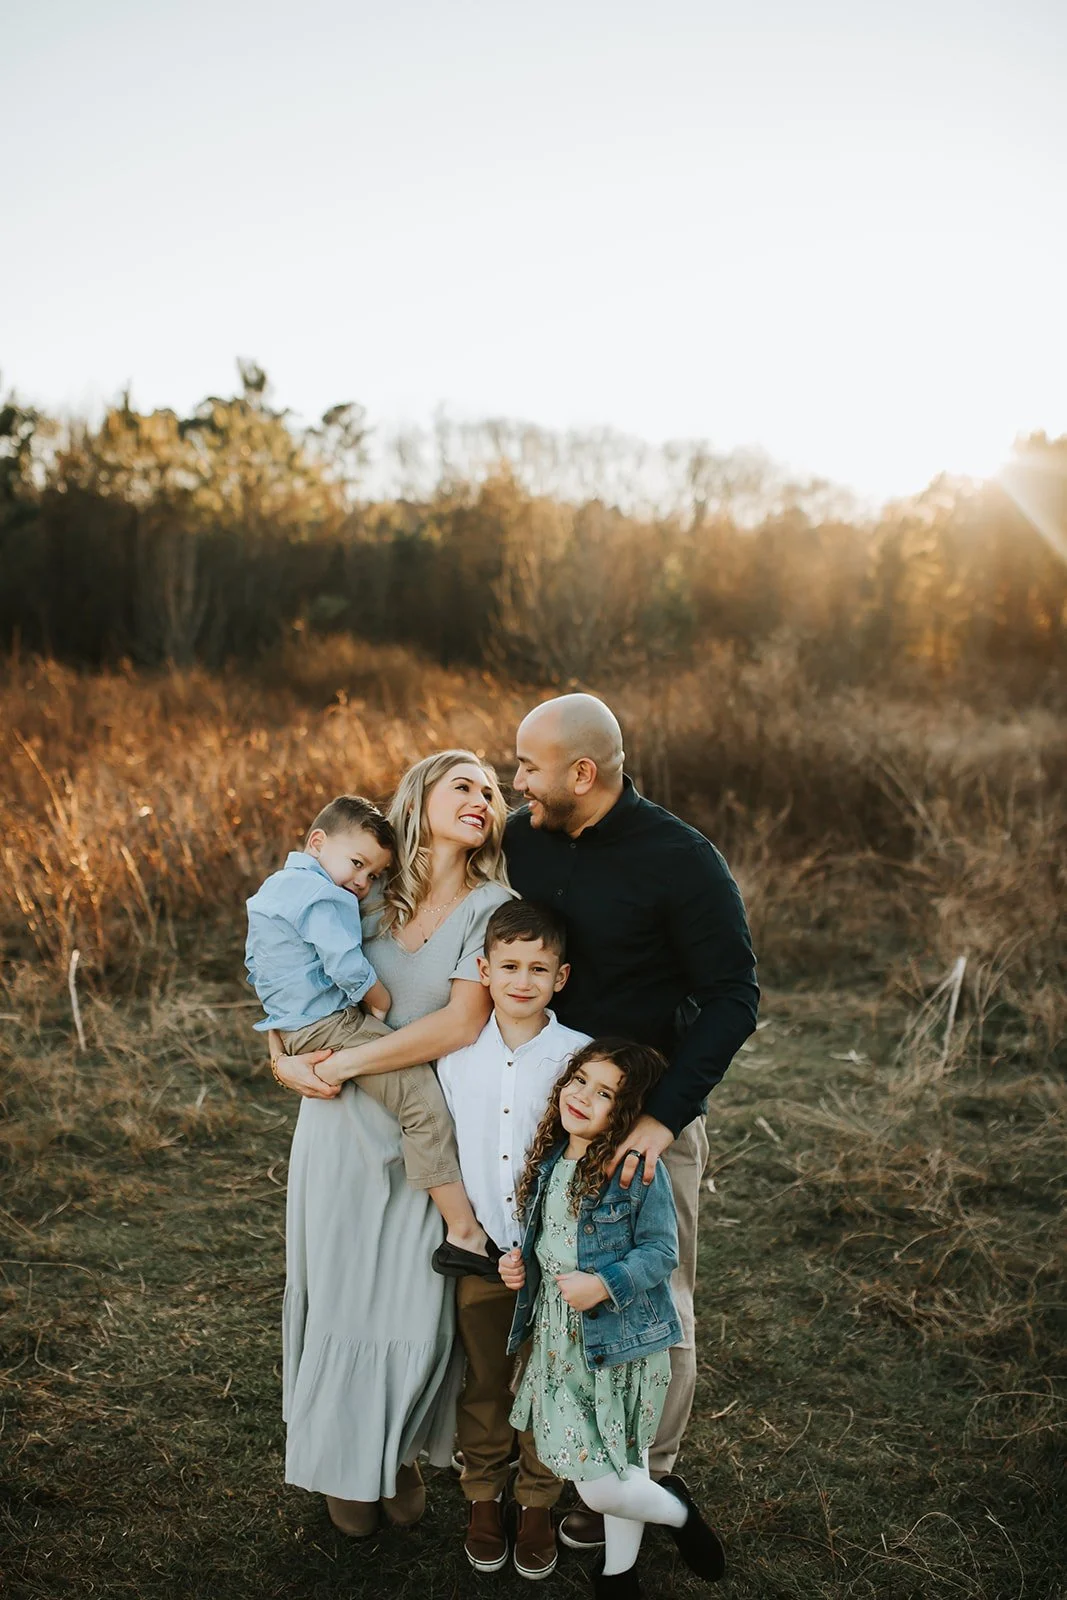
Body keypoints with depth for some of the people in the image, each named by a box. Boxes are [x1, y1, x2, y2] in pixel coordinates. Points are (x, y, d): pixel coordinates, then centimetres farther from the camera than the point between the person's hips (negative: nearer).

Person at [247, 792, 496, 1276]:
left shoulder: (277, 887, 19)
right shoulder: (323, 898, -16)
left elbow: (256, 965, 27)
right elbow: (350, 968, -23)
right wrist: (381, 1003, -4)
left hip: (294, 1027, 11)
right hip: (330, 1027, -11)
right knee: (425, 1101, -16)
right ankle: (464, 1233, -19)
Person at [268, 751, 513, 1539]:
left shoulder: (492, 905, -9)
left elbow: (462, 1024, -19)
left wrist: (343, 1063, -15)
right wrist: (284, 1054, -5)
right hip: (341, 1122, 2)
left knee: (417, 1303, 5)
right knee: (343, 1292, 10)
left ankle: (402, 1455, 32)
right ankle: (348, 1464, 33)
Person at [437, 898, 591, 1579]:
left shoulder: (579, 1057, -11)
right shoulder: (456, 1052, -4)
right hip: (479, 1251, 2)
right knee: (484, 1383, 16)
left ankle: (539, 1504, 33)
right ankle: (484, 1497, 37)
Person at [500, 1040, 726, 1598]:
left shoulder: (639, 1170, -17)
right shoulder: (549, 1159, 3)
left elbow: (661, 1252, -15)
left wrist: (603, 1284, -26)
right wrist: (519, 1261, 0)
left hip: (621, 1339, -6)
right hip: (559, 1336, 6)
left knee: (604, 1486, -2)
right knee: (596, 1477, 13)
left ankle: (676, 1510, 30)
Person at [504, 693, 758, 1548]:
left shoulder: (682, 860, -17)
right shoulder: (519, 840, 0)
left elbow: (733, 998, -16)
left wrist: (665, 1115, -24)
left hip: (648, 1123, -5)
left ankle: (642, 1479, 29)